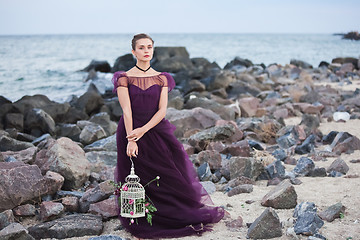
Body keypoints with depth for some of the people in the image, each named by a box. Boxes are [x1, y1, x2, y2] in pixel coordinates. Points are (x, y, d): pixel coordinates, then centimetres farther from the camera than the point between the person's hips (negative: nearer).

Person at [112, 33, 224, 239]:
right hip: (131, 131, -2)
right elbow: (127, 111, -10)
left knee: (170, 176, 2)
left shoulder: (161, 79, 5)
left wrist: (143, 130, -16)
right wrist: (131, 140, -19)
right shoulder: (124, 78, -2)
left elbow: (162, 110, -3)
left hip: (157, 131, 2)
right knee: (137, 183, 2)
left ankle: (186, 218, 16)